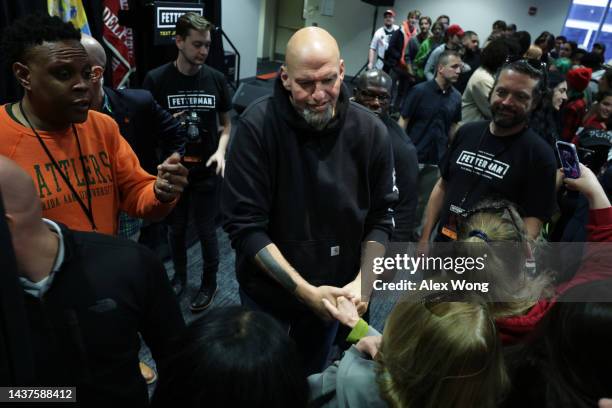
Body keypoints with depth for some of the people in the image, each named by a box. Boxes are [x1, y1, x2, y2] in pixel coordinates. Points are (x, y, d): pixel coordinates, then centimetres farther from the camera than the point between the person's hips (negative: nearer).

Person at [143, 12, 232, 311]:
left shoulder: (216, 79, -3)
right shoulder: (156, 79, -8)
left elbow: (226, 124, 6)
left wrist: (220, 151, -12)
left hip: (206, 172, 0)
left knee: (206, 231, 9)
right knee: (176, 229, 17)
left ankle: (209, 283, 31)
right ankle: (179, 276, 41)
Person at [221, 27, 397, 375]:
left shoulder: (371, 131, -13)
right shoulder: (258, 126, -22)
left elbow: (379, 218, -5)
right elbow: (245, 225, -22)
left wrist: (361, 281, -19)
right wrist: (304, 290, -25)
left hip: (333, 291, 3)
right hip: (267, 290, -2)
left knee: (312, 377, 27)